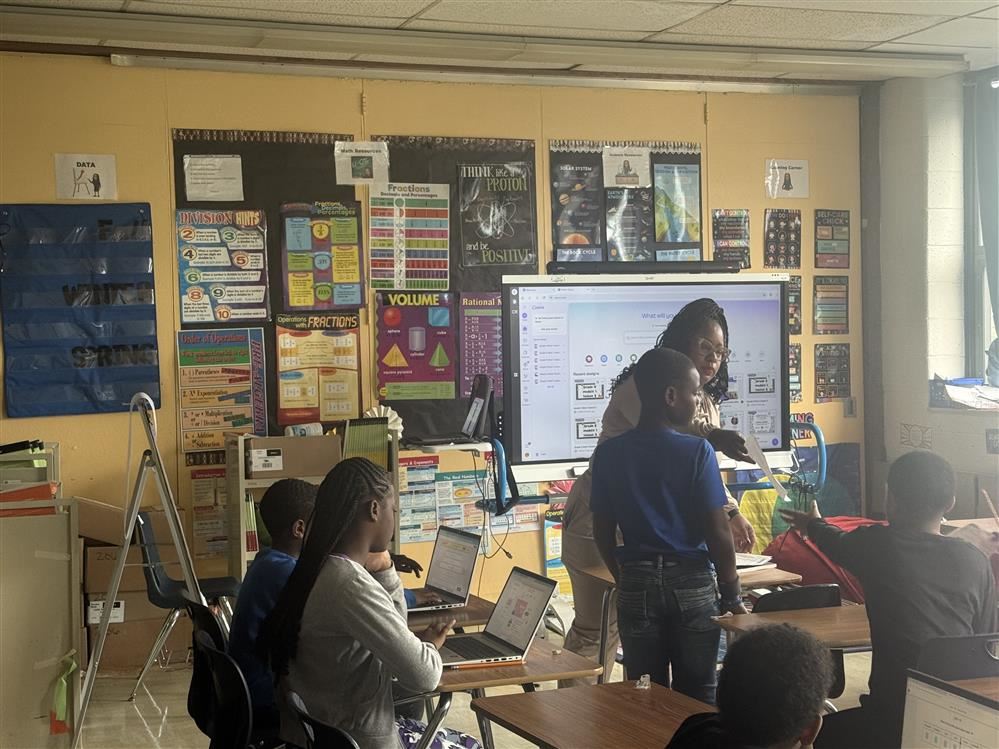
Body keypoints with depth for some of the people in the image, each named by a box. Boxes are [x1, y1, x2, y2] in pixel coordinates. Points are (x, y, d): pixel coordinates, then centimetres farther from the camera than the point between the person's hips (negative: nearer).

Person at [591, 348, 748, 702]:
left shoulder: (609, 453, -1)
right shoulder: (697, 451, -10)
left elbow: (603, 533, 4)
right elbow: (717, 531, -10)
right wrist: (733, 595, 1)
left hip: (636, 586, 3)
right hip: (691, 583, -2)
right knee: (697, 695, 8)